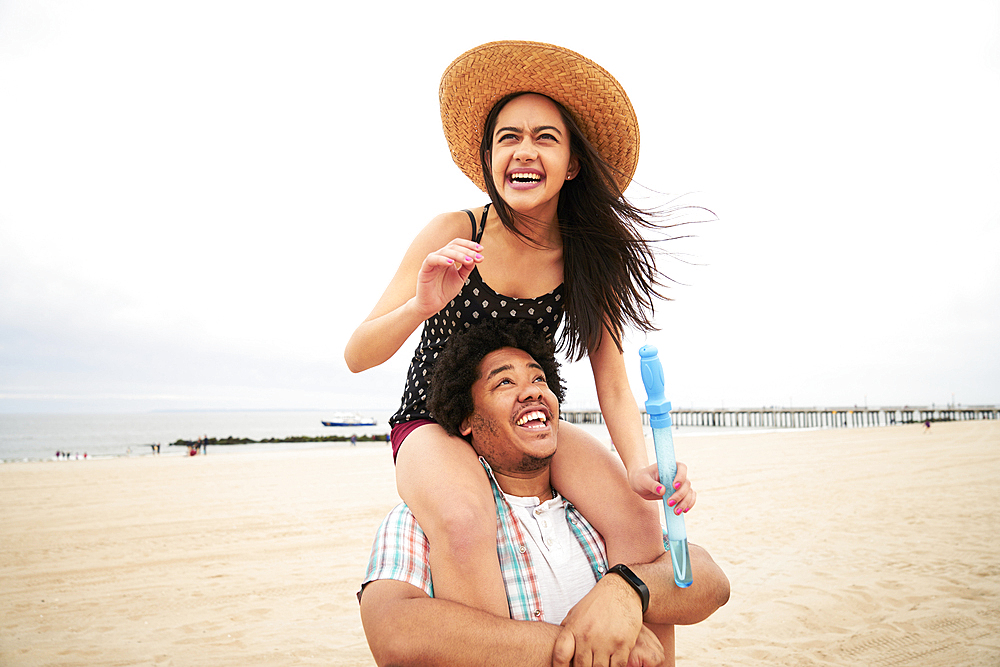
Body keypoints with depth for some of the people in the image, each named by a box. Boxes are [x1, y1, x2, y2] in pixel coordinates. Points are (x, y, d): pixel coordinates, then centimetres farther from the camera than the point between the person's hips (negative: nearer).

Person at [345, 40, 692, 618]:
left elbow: (613, 385, -9)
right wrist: (420, 307, -37)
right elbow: (357, 357, -16)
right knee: (464, 521, -36)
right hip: (434, 422, -2)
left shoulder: (586, 258, -8)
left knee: (639, 516, -22)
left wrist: (641, 465, -29)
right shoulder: (453, 236, -16)